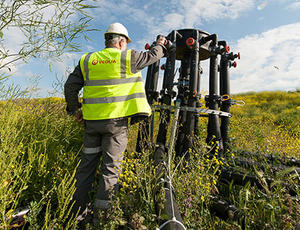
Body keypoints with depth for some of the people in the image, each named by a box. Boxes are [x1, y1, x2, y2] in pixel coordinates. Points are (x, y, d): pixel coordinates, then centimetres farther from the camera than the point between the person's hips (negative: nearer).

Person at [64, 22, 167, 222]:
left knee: (87, 164, 16)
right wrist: (160, 44, 36)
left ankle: (77, 209, 28)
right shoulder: (127, 57, 1)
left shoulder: (88, 60, 12)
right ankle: (101, 211, 12)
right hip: (116, 120, -4)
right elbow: (152, 56, 15)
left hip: (91, 120, 5)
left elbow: (70, 86, 9)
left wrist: (74, 109, 19)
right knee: (111, 167, 5)